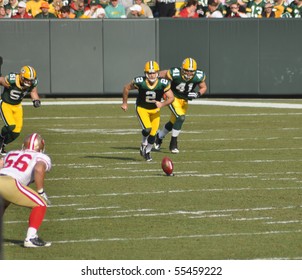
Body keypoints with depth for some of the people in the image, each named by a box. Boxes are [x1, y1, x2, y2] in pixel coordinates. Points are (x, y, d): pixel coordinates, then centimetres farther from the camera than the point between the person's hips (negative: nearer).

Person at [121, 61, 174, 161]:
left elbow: (171, 98, -15)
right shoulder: (139, 82, -26)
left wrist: (162, 104, -33)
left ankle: (147, 151, 30)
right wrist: (124, 103, 1)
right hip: (142, 108, -2)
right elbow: (126, 88, -8)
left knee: (153, 133, 4)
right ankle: (144, 144, 10)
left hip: (155, 109, 2)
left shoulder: (163, 83, -24)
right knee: (147, 129, -21)